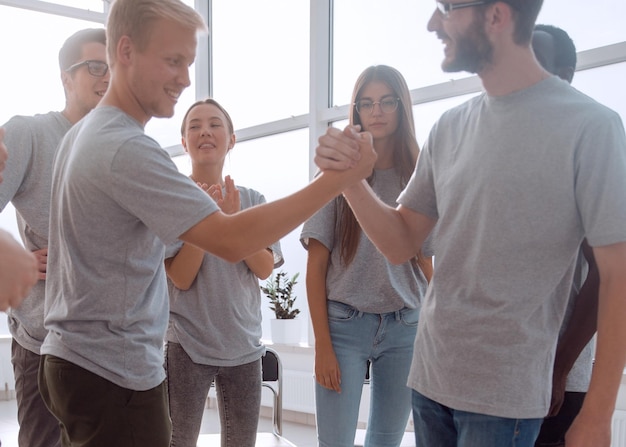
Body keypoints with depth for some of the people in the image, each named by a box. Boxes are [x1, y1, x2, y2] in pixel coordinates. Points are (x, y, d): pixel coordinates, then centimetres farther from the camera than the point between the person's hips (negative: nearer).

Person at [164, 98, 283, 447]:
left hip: (245, 343, 3)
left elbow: (265, 269, -6)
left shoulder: (253, 200, 4)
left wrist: (232, 217, -16)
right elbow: (181, 278, -13)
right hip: (187, 343, -3)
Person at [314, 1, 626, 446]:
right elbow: (402, 244, 6)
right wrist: (350, 179, -12)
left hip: (505, 396, -5)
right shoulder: (450, 127, 3)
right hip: (428, 378, 6)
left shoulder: (590, 125, -13)